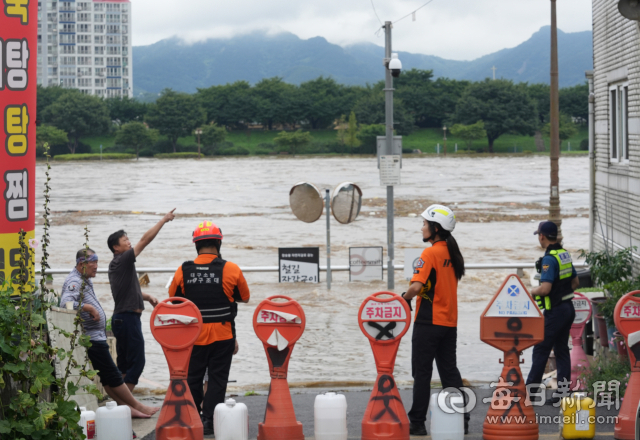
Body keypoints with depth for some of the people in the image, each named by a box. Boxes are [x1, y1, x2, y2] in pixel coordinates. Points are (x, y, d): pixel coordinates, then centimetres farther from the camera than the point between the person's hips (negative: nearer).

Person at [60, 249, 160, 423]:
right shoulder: (74, 282, -16)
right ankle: (137, 406, 2)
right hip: (92, 338, -11)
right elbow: (65, 302, -32)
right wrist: (89, 308, -27)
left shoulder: (85, 280, 17)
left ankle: (126, 407, 13)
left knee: (108, 376, 11)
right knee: (112, 375, -3)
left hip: (96, 336, 11)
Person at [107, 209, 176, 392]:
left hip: (121, 319, 10)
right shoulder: (123, 260, -11)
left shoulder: (116, 265, 17)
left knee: (124, 363, 12)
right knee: (137, 361, -8)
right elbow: (145, 240, -14)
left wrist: (147, 297, 18)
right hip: (128, 317, -10)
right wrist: (164, 220, -9)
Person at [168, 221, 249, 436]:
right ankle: (209, 422, 4)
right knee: (217, 379, 6)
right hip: (222, 336, -1)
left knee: (192, 378, 14)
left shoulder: (183, 271, -5)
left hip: (193, 335, 2)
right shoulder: (231, 270, -9)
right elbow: (244, 297, 5)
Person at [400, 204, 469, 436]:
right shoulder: (453, 253, 10)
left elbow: (416, 287, -24)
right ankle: (460, 419, 10)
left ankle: (417, 422, 2)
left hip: (429, 321, -7)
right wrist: (415, 296, 14)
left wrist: (404, 298, -5)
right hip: (450, 321, 7)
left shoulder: (430, 253, -14)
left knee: (422, 373, -1)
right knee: (449, 371, 11)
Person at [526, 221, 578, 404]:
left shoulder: (549, 259, -19)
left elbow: (545, 288, -26)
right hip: (568, 307, 9)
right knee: (562, 349, 10)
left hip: (555, 312, -9)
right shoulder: (565, 254, 9)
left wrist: (532, 291, -7)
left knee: (541, 350, 0)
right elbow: (575, 282, 19)